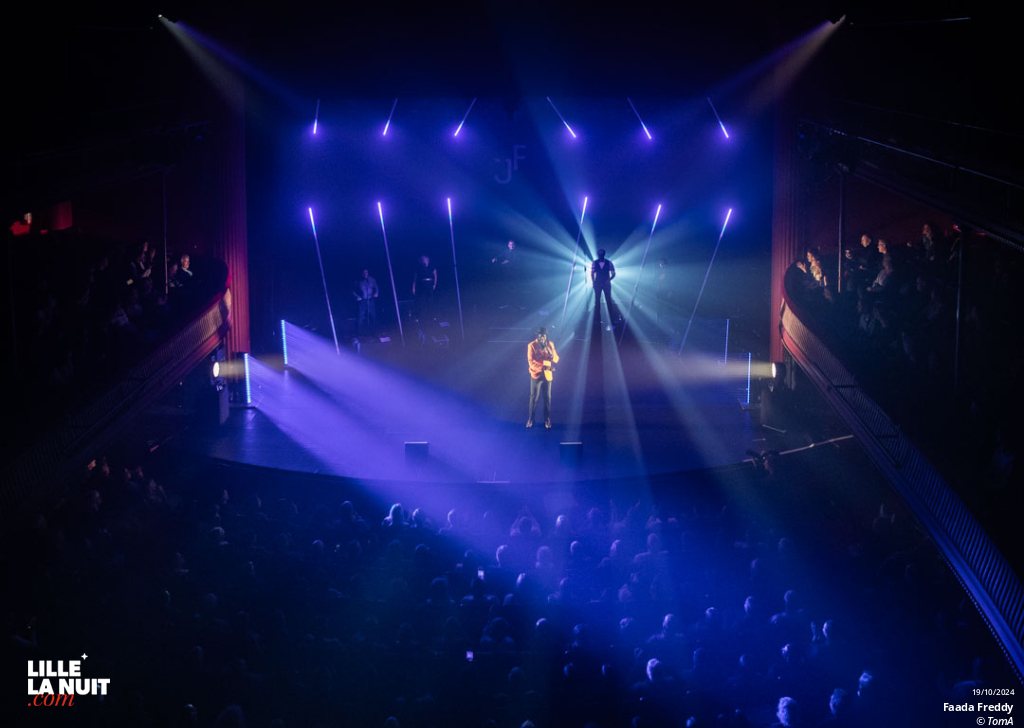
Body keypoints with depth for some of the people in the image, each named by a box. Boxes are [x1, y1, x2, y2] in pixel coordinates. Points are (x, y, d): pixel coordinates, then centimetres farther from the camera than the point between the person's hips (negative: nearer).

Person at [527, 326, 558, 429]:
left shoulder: (550, 344, 5)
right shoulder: (532, 345, -7)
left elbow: (556, 359, 4)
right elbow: (531, 361, -12)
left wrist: (551, 355, -18)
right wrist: (543, 366, -21)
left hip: (547, 375, 3)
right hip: (536, 374, -3)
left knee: (547, 397, 5)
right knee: (534, 397, 1)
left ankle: (547, 420, 13)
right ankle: (530, 419, 10)